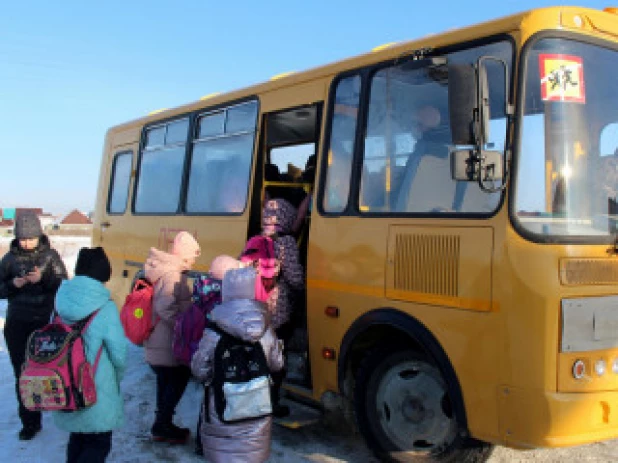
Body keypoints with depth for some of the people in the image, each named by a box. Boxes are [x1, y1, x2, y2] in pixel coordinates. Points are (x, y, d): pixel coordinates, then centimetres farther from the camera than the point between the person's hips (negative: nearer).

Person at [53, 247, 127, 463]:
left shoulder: (61, 300, -3)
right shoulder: (104, 307, -17)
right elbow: (119, 355, -13)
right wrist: (116, 378, 8)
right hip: (97, 394, -5)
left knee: (77, 439, 23)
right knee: (99, 445, 9)